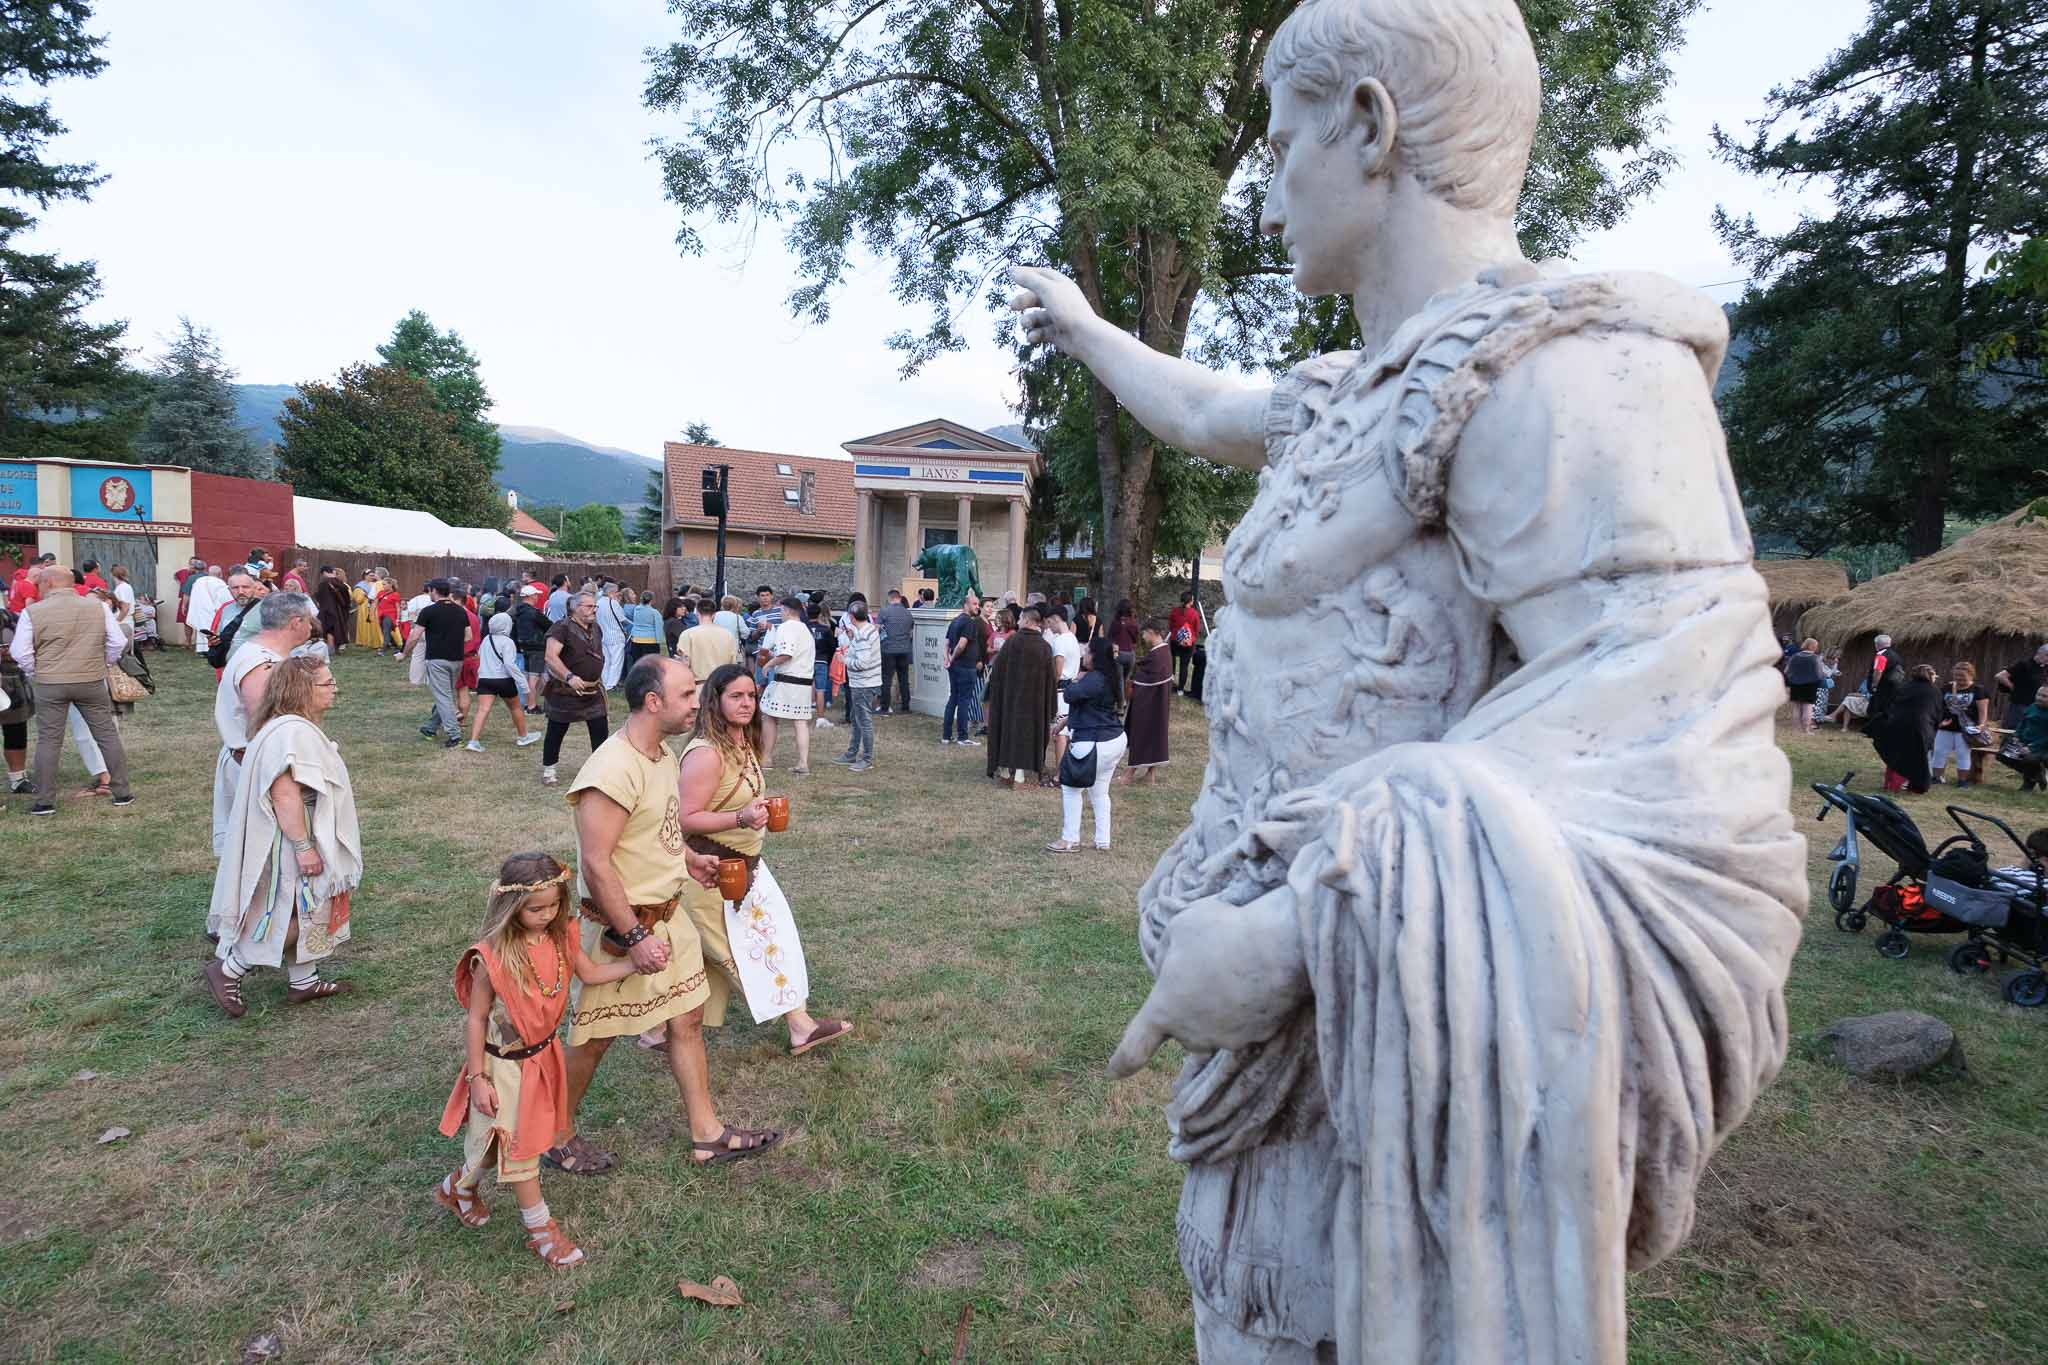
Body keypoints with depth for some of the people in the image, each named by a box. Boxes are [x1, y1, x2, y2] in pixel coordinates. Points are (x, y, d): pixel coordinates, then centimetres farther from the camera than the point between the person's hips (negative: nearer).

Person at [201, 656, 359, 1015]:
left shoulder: (294, 727, 11)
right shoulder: (294, 732, -24)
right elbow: (285, 794, -30)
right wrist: (303, 847, -28)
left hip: (297, 841, 11)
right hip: (289, 846, -11)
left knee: (306, 915, 17)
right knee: (290, 917, 0)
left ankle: (303, 982, 26)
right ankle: (227, 969, 14)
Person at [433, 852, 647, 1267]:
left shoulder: (560, 938, -10)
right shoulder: (493, 957, -26)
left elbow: (591, 972, 4)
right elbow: (475, 1019, -17)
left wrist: (637, 962, -8)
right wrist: (477, 1079, -13)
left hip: (543, 1055, 7)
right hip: (505, 1065, -6)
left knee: (532, 1134, 21)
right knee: (518, 1143, 7)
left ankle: (460, 1185, 46)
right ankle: (539, 1227, 23)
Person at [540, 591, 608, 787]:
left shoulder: (595, 629, 9)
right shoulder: (562, 628, -15)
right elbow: (550, 657, -25)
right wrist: (569, 677, -36)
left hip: (593, 691, 6)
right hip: (565, 691, -6)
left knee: (601, 730, 3)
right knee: (556, 731, 8)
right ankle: (548, 770, 23)